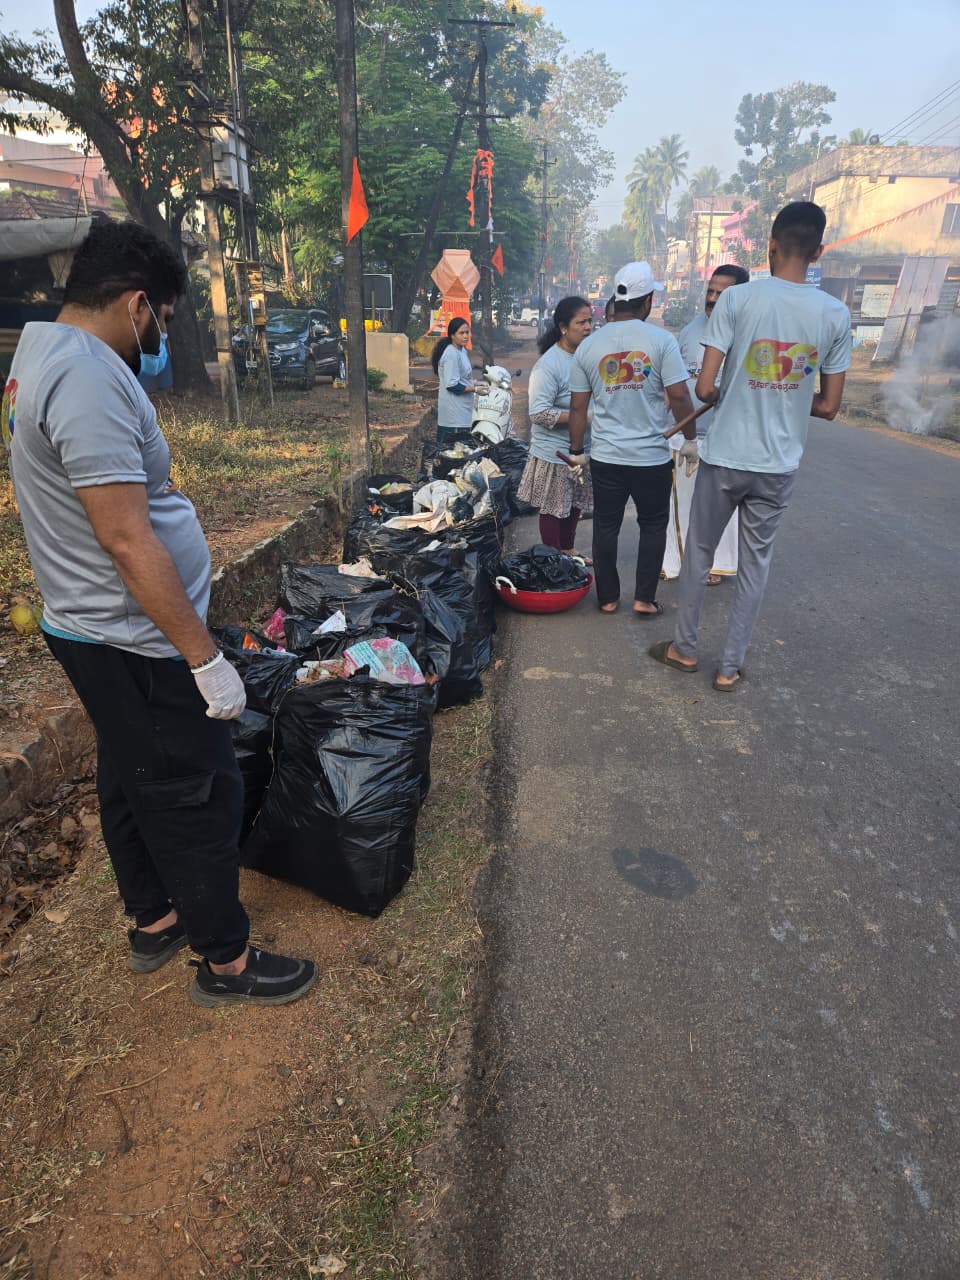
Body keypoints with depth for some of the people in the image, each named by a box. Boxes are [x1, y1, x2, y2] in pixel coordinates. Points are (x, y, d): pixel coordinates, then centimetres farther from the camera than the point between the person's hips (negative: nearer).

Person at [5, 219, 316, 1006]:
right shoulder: (89, 378, -23)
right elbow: (127, 540, -28)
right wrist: (205, 657, -25)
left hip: (93, 632, 11)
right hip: (137, 646, -11)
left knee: (130, 784, 21)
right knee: (198, 799, 3)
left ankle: (154, 920, 41)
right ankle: (226, 961, 22)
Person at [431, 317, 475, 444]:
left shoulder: (462, 350, 13)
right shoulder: (451, 354, -17)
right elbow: (452, 385, -21)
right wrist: (474, 389, -18)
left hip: (461, 409, 10)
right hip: (454, 413, -10)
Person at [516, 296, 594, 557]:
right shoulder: (548, 365, -20)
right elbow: (539, 413, -25)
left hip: (583, 450, 8)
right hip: (555, 454, -8)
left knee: (575, 506, 20)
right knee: (553, 510, 6)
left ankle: (567, 551, 38)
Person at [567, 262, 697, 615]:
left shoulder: (588, 345, 2)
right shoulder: (661, 340, -8)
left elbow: (577, 406, 4)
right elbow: (679, 395, -11)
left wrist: (577, 450, 13)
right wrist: (690, 439, 2)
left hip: (605, 457, 2)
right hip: (652, 456, -2)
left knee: (605, 527, 12)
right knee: (653, 525, 13)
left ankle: (608, 597, 21)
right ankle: (644, 598, 15)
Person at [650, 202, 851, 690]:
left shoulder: (738, 298, -9)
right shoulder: (835, 313, 0)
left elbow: (704, 388, -13)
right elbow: (829, 406, 3)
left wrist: (727, 398, 9)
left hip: (724, 457, -2)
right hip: (780, 465, 2)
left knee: (699, 552, 15)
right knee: (755, 563, 13)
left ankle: (684, 648, 28)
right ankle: (730, 667, 20)